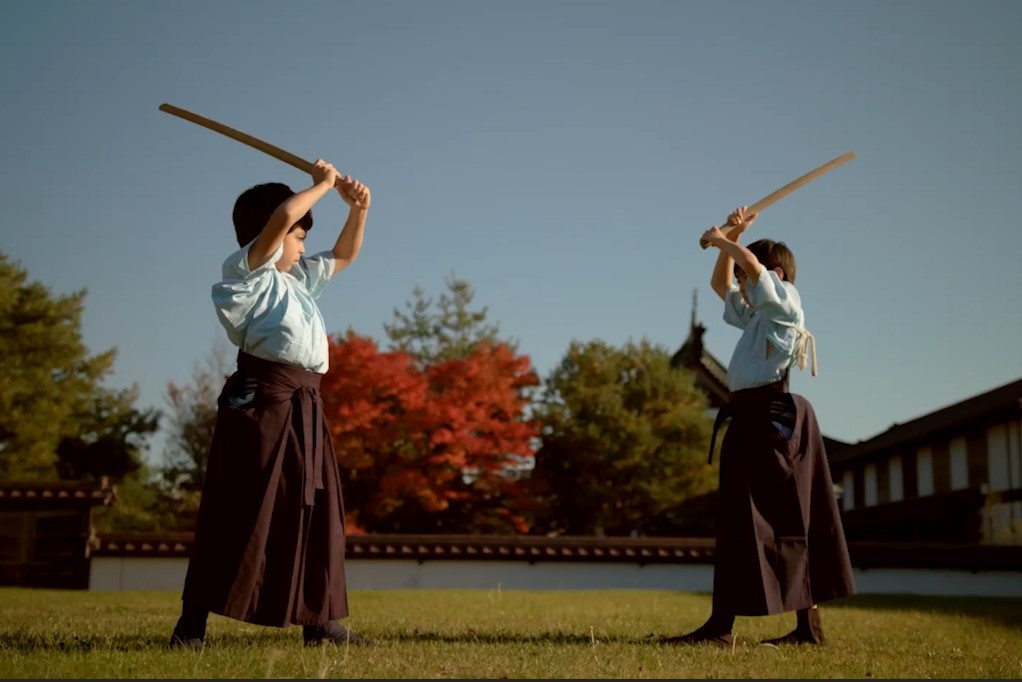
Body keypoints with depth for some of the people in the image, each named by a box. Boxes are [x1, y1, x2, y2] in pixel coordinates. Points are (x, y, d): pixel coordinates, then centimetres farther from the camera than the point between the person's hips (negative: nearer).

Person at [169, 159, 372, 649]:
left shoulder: (298, 279, 24)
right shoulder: (246, 269, 0)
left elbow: (344, 255, 35)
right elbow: (282, 216, -16)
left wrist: (357, 208, 19)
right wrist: (322, 184, -3)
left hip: (304, 405, 9)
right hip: (260, 397, -9)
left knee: (317, 510, 8)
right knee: (241, 511, -10)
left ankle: (320, 620, 14)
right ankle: (192, 623, -5)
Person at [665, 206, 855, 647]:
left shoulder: (786, 304, -3)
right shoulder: (757, 315, 23)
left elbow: (750, 261, -17)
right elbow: (720, 284, 34)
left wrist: (722, 239, 1)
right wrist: (729, 238, 23)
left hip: (768, 419, -10)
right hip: (750, 420, 10)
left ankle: (721, 625, -12)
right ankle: (808, 623, 13)